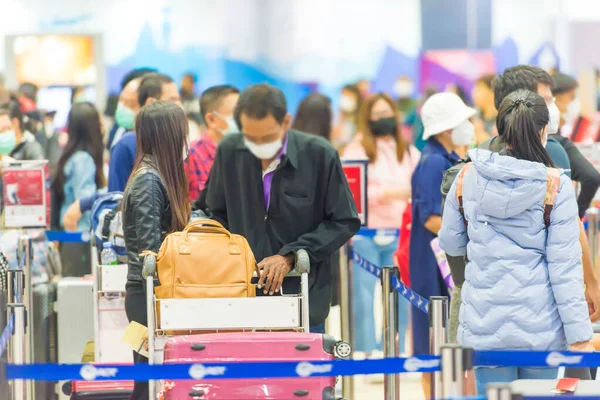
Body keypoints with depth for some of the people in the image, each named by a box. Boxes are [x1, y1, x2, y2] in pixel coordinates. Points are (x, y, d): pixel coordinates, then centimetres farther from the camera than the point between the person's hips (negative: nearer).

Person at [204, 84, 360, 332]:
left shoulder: (319, 155, -8)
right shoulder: (229, 152, 0)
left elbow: (345, 222, -1)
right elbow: (217, 214, 15)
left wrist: (291, 255, -10)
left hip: (304, 296, -2)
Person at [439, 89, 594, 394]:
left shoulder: (468, 179, -1)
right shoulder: (557, 186, -10)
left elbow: (450, 244, 12)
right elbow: (564, 266, -11)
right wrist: (579, 334, -7)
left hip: (484, 324, 2)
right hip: (540, 325, -2)